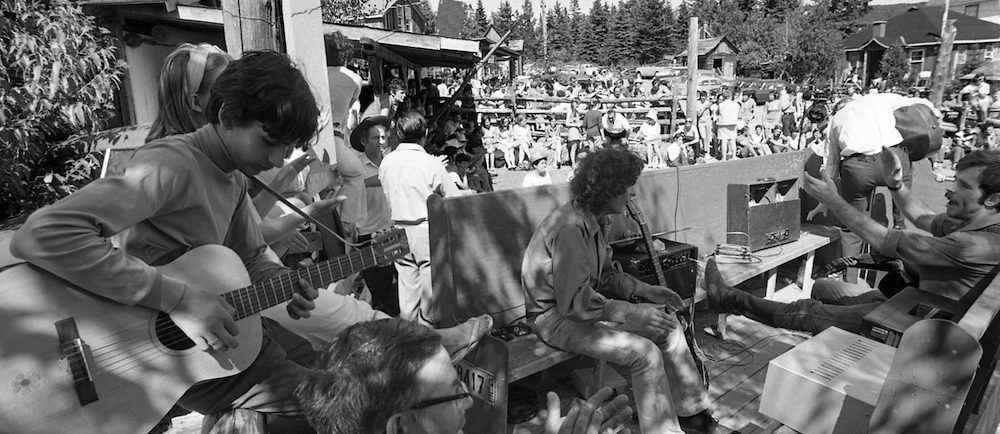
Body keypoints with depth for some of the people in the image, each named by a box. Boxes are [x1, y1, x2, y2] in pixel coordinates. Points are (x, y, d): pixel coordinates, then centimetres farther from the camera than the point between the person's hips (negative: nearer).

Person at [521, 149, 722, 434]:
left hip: (586, 301, 10)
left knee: (668, 327, 4)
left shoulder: (595, 219, 2)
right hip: (557, 317, -9)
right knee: (645, 353, -22)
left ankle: (691, 410, 18)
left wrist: (647, 291, 2)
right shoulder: (570, 228, -29)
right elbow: (574, 301, -29)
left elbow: (605, 275, 13)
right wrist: (632, 312, -27)